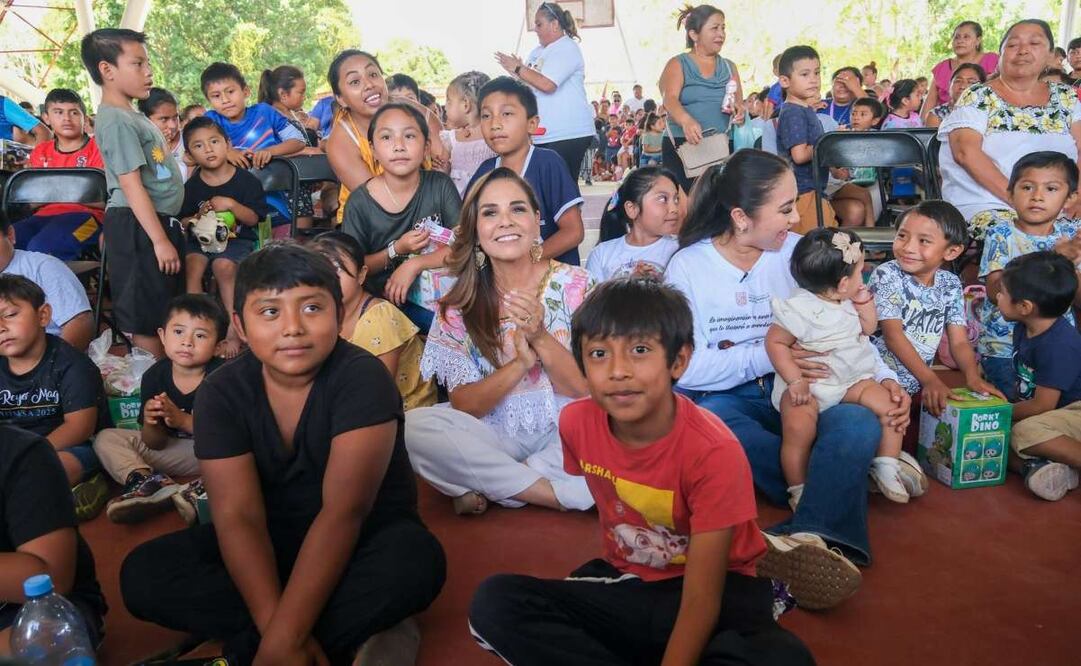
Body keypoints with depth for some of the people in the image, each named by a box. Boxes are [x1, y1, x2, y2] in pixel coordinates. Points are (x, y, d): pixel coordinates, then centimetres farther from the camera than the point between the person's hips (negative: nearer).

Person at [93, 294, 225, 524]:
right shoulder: (154, 376, -5)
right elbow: (155, 444, -2)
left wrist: (182, 420, -31)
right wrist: (150, 423, -26)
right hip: (172, 450, 5)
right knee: (106, 438, -7)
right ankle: (150, 481, -33)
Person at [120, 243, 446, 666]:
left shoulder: (361, 377, -22)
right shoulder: (221, 393, -12)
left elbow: (344, 510, -29)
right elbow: (239, 516, -18)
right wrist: (274, 627, -32)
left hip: (364, 537, -3)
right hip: (273, 543, 4)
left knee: (416, 560, -35)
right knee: (142, 574, -18)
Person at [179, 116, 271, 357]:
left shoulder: (246, 180, 0)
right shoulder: (191, 186, 7)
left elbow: (253, 219, -1)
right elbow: (182, 222, 11)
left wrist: (231, 205, -16)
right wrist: (198, 217, -10)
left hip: (237, 239, -3)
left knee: (224, 266, -32)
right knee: (191, 264, -28)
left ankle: (233, 330, -23)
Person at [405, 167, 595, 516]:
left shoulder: (576, 285, -4)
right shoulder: (458, 305, -1)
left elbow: (593, 390, -6)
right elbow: (463, 406, -6)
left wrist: (540, 338, -23)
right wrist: (521, 363, -23)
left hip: (566, 435, 0)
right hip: (495, 440, 1)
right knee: (415, 426, -26)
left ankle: (492, 486, -13)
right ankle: (563, 493, -17)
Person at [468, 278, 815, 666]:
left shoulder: (713, 450, -27)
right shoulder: (576, 423, -13)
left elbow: (701, 598, -26)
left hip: (716, 591, -3)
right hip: (624, 583, 4)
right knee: (493, 604, -18)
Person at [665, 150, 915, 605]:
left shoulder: (795, 252, 7)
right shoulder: (688, 266, -3)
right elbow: (686, 367, -12)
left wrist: (884, 379, -13)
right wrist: (766, 358, -18)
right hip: (724, 400, -2)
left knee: (861, 422, -29)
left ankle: (806, 538, -51)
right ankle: (840, 487, -25)